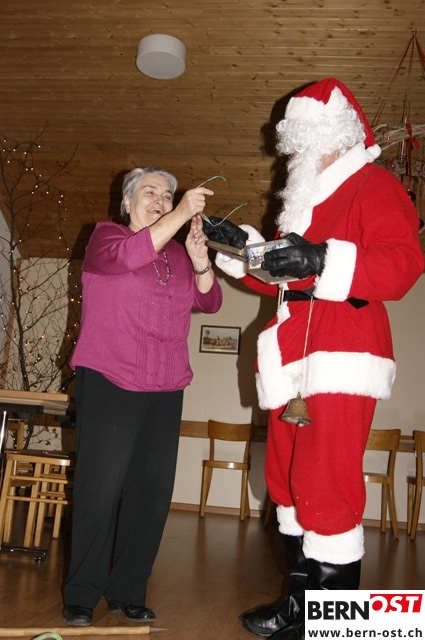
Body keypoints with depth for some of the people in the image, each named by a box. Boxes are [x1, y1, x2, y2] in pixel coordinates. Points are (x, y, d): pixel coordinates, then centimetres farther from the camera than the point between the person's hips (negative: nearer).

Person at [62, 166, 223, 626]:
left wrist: (199, 258, -9)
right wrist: (182, 214, -20)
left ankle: (127, 592, 16)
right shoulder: (105, 235, 5)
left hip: (164, 390, 5)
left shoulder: (177, 254, 17)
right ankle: (81, 596, 8)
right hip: (108, 381, -4)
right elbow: (125, 257, -19)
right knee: (101, 487, -6)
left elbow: (210, 301, 7)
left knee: (153, 492, 3)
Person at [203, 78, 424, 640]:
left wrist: (322, 261, -25)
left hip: (340, 358, -9)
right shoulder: (305, 202, 26)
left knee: (324, 487, -11)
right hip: (294, 361, 9)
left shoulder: (374, 187, 1)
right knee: (289, 482, 10)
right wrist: (241, 244, 16)